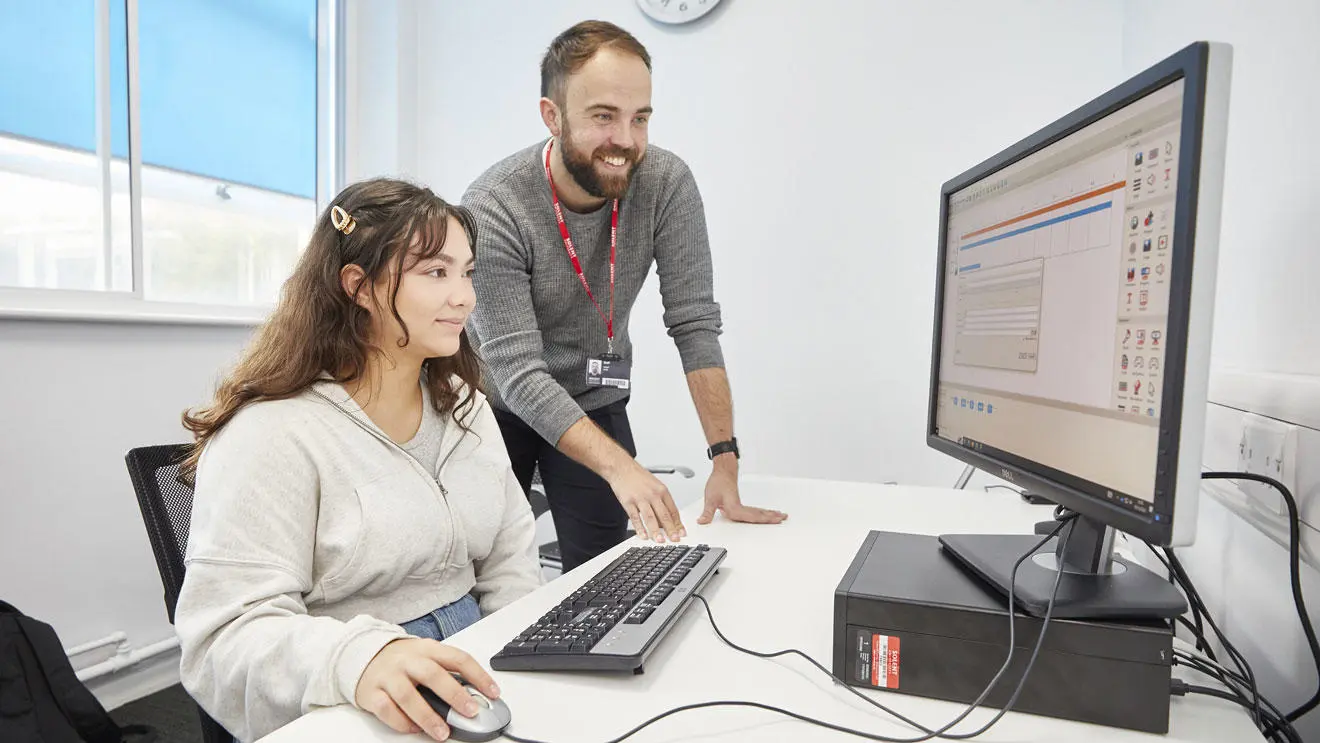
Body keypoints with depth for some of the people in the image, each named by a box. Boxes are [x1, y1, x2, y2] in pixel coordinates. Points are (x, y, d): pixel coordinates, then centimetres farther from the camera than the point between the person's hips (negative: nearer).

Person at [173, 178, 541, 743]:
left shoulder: (465, 405, 8)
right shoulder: (271, 433, -13)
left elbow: (510, 558, 10)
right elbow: (227, 635, -17)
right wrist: (356, 659, -35)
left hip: (473, 692, 5)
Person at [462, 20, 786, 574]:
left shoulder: (667, 183, -16)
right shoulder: (492, 209, -24)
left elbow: (695, 324, -16)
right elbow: (519, 374, -26)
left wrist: (725, 461, -22)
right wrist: (621, 467, -38)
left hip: (596, 403, 2)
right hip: (500, 408, -2)